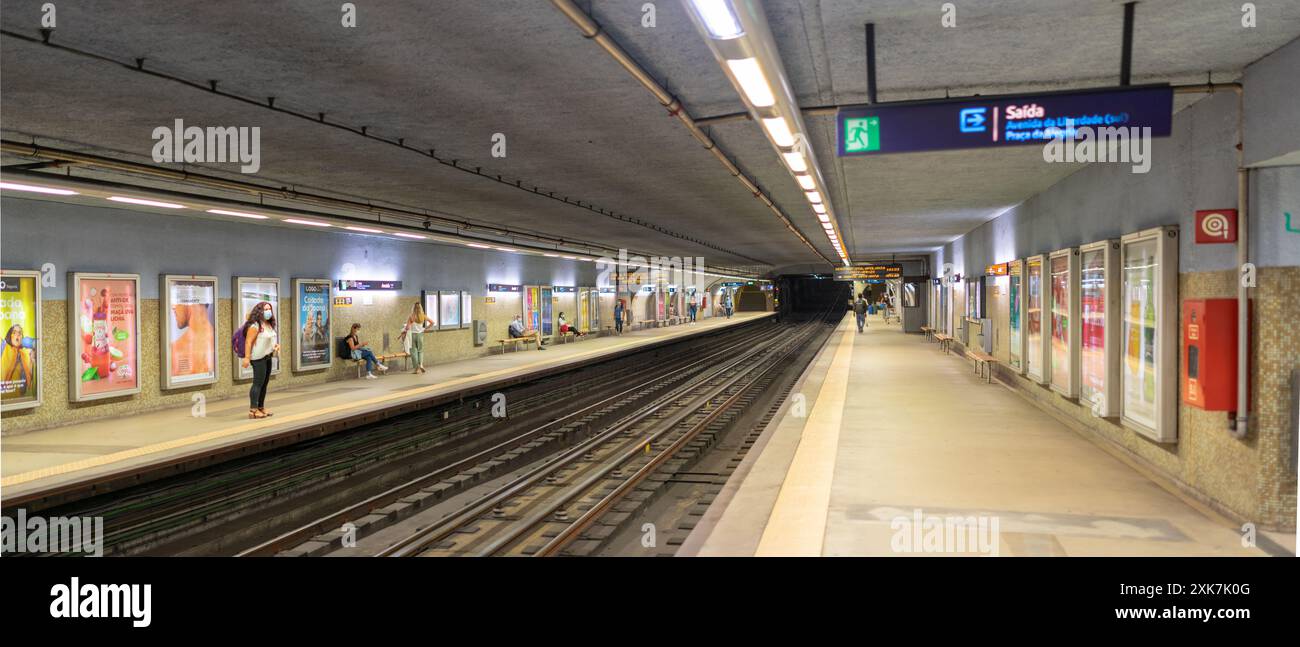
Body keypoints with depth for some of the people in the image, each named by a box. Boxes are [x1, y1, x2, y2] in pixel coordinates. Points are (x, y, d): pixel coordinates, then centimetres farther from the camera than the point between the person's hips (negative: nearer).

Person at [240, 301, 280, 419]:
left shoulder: (269, 325, 13)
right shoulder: (255, 325, -15)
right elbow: (248, 341, -19)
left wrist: (277, 345, 7)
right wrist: (247, 357, -24)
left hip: (267, 357, 9)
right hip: (258, 358, -9)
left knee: (265, 383, 12)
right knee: (258, 383, -10)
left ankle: (261, 408, 20)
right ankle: (253, 410, -9)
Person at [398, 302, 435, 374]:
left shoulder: (411, 317, -10)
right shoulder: (423, 316, -3)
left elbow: (407, 328, -14)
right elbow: (432, 322, 0)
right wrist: (426, 329, 7)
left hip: (413, 335, -2)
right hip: (420, 335, 2)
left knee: (414, 351, 7)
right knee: (420, 350, 18)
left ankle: (417, 369, 7)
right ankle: (421, 364, -4)